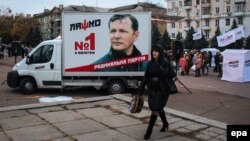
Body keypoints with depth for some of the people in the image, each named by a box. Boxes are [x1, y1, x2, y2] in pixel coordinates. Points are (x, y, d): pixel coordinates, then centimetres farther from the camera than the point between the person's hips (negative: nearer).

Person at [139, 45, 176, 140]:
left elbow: (173, 74, -16)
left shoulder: (165, 63, -10)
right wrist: (141, 87, 2)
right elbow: (146, 77, 7)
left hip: (162, 90, -5)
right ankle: (165, 123, 46)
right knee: (159, 108, 21)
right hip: (152, 89, 5)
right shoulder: (150, 63, 4)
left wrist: (162, 72, -29)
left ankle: (149, 131, 2)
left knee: (155, 110, -7)